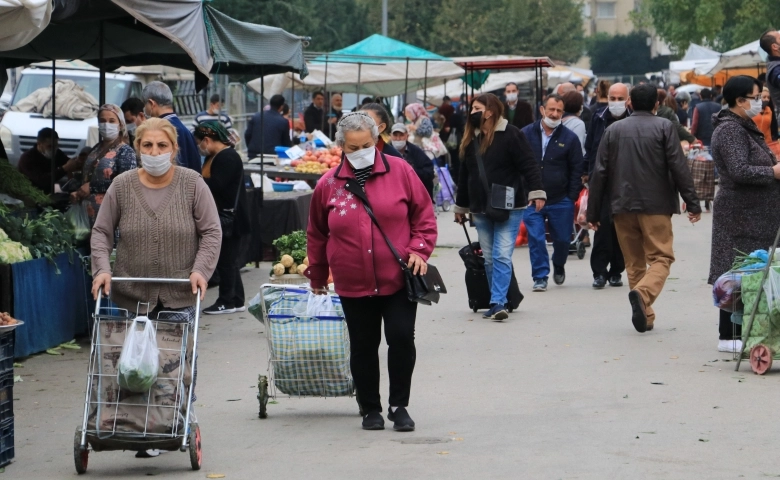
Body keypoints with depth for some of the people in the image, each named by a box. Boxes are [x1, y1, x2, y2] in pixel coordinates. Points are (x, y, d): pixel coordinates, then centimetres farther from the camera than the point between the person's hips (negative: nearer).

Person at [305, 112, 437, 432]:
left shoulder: (399, 171, -1)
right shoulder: (329, 184, 2)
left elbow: (423, 213, 5)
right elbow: (317, 234, 13)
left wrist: (419, 249, -8)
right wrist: (317, 276, 18)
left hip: (398, 278, -1)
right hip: (353, 283, 1)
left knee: (402, 339, -6)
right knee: (363, 346, 7)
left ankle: (399, 406, 9)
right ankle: (370, 409, 20)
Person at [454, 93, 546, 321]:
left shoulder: (511, 135, -7)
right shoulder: (471, 139, 12)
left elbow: (529, 165, -13)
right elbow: (465, 175, 19)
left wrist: (537, 191, -23)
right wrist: (460, 206, 23)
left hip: (509, 208, -6)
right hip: (481, 210, 6)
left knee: (502, 256, -12)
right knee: (489, 259, 8)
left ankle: (498, 302, -14)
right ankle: (498, 302, 17)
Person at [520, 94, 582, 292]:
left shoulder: (569, 138, 0)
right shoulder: (526, 134, 1)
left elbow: (576, 170, 2)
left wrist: (572, 197, -4)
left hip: (561, 201, 0)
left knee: (562, 239, 10)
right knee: (536, 239, -6)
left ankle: (558, 266, 38)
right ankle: (540, 277, 3)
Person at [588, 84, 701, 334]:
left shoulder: (614, 130, 8)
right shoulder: (664, 127, 0)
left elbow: (599, 172, 7)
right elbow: (679, 167, -6)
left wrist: (593, 211, 11)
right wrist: (692, 203, -3)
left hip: (623, 206, 3)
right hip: (656, 205, -3)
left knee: (634, 262, 12)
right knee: (661, 257, 1)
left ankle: (645, 316, 9)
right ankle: (643, 293, -27)